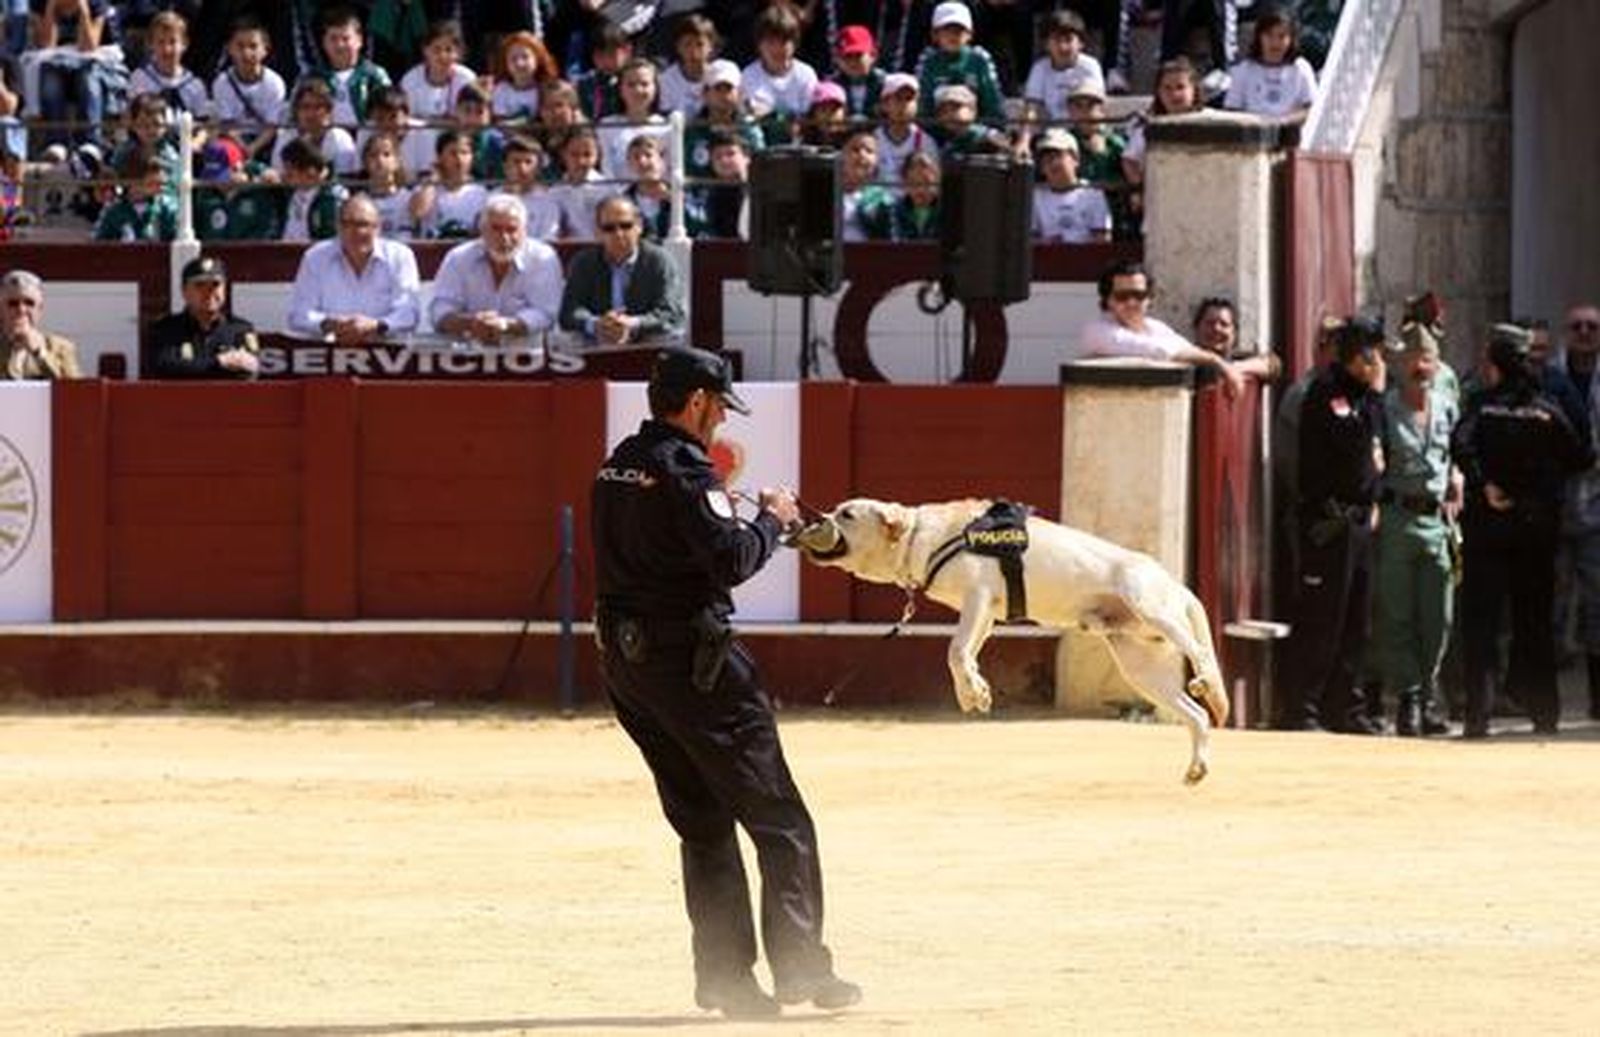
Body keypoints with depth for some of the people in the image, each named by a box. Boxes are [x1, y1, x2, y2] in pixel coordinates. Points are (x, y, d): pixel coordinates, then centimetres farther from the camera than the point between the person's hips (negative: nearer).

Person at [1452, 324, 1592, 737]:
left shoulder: (1482, 407, -4)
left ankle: (1479, 712, -9)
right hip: (1538, 526, 2)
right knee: (1535, 621, 11)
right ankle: (1544, 711, 11)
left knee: (1480, 622, 0)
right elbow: (1579, 458, 3)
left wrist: (1485, 486, -17)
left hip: (1488, 524, -2)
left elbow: (1460, 444, -22)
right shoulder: (1546, 411, 2)